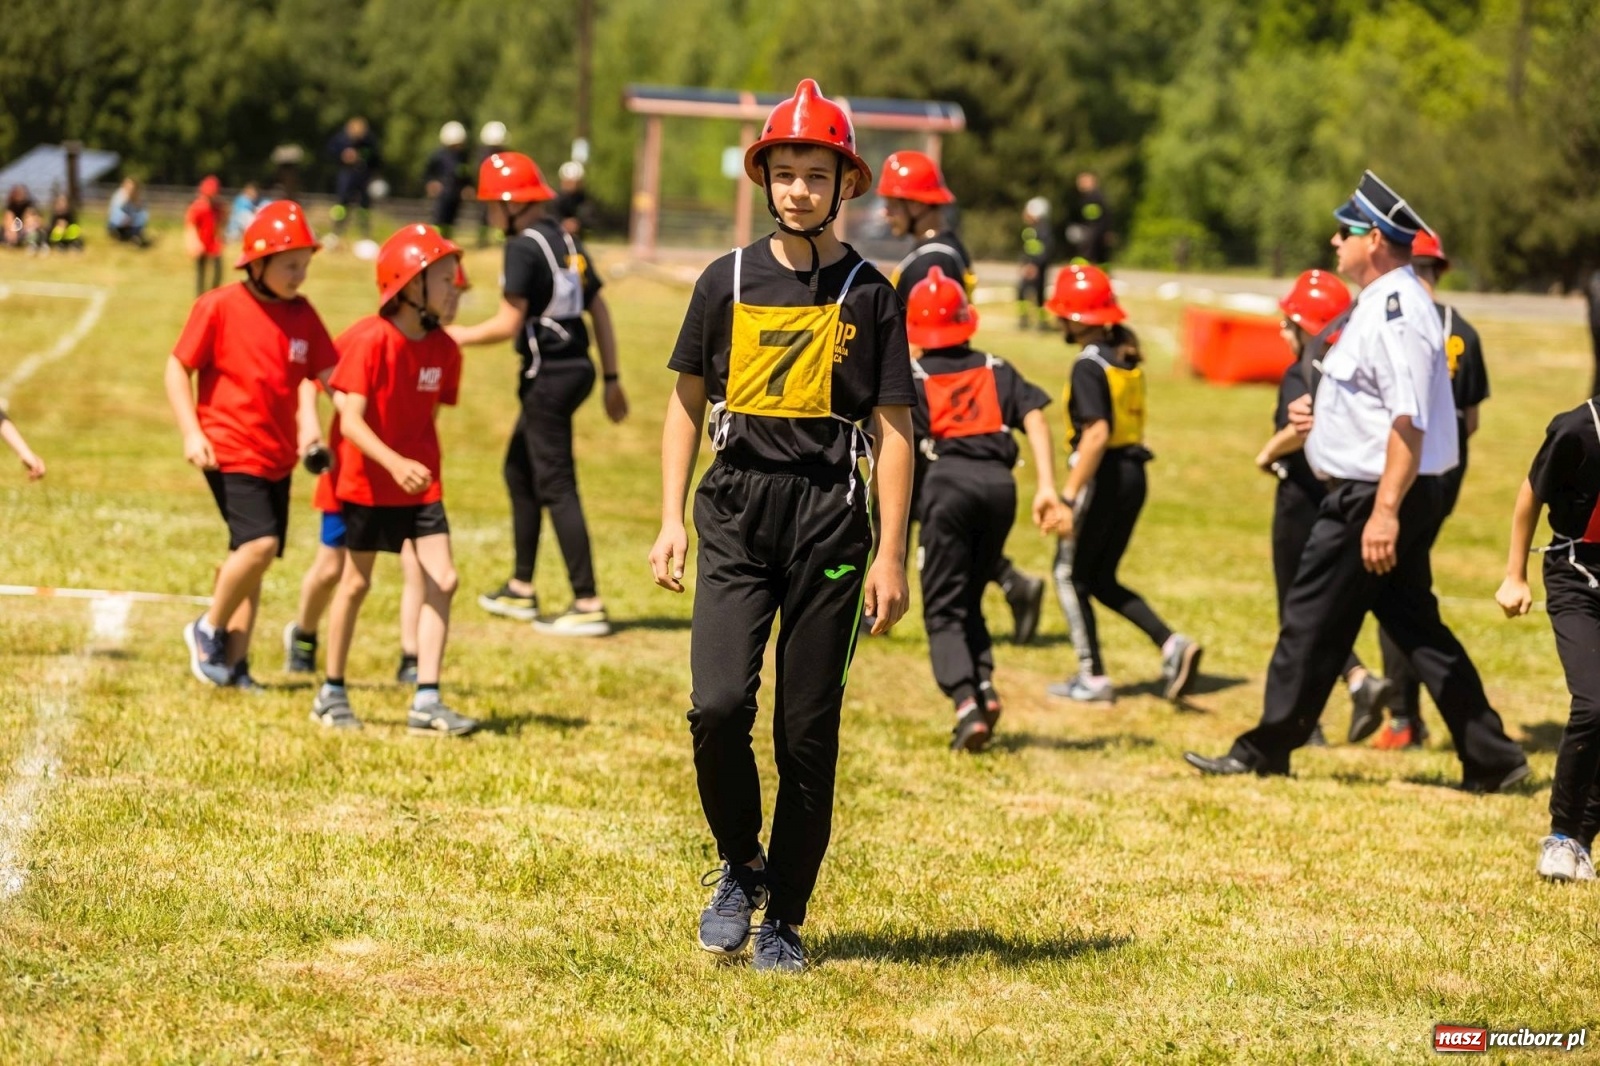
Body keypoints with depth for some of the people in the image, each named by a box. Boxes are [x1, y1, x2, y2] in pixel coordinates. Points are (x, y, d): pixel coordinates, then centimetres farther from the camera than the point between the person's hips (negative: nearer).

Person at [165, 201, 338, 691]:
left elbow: (313, 374, 11)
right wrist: (191, 432, -14)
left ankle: (232, 661, 18)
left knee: (251, 558, 9)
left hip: (278, 457, 6)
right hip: (230, 452, -6)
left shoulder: (302, 315, 5)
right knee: (260, 543, -20)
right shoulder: (220, 306, -9)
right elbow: (178, 368, -5)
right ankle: (209, 629, 1)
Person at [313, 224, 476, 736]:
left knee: (441, 580, -6)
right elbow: (350, 420, -24)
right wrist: (394, 463, -35)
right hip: (367, 481, -5)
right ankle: (331, 694, 22)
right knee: (356, 582, 6)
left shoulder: (444, 349, -1)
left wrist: (421, 466, 10)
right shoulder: (369, 340, -19)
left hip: (421, 483, 5)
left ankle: (426, 702, -2)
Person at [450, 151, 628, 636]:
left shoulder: (524, 248, -14)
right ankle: (521, 590, 29)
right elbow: (600, 311, 13)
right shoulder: (568, 241, 12)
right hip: (576, 366, 9)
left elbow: (508, 324, -18)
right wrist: (611, 378, 18)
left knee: (555, 487, -6)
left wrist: (460, 337, -2)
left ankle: (588, 605, -8)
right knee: (519, 470, 21)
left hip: (548, 373, -9)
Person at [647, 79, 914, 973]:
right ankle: (740, 867, 10)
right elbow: (688, 402, 14)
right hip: (736, 511, 1)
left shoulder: (870, 295, 3)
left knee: (809, 730, 1)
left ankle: (786, 917, 13)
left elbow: (895, 430, 2)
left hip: (830, 517, -1)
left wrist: (892, 558, -4)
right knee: (720, 704, -14)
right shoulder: (728, 282, 8)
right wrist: (673, 520, 4)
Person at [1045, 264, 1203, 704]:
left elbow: (1096, 435, -26)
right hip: (1134, 474, 8)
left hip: (1104, 474, -8)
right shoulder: (1128, 358, 8)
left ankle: (1093, 678, 7)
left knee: (1070, 574, 7)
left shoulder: (1089, 365, -17)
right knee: (1102, 579, 17)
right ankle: (1171, 644, 1)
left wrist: (1068, 498, -27)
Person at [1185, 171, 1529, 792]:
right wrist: (1322, 414, 10)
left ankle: (1266, 751, 10)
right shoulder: (1384, 304, 15)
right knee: (1416, 627, 11)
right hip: (1379, 497, 10)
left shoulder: (1396, 310, -18)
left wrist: (1385, 511, -29)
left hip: (1370, 497, -10)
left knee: (1312, 620, 0)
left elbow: (1410, 420, -25)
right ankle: (1491, 758, 10)